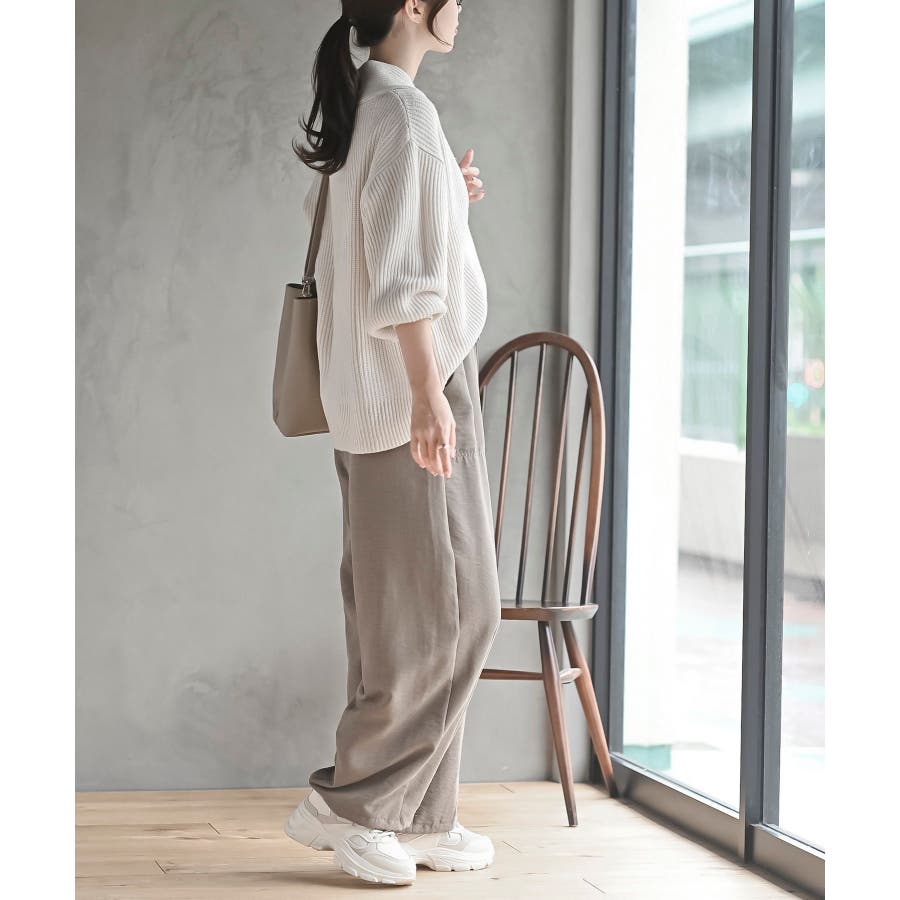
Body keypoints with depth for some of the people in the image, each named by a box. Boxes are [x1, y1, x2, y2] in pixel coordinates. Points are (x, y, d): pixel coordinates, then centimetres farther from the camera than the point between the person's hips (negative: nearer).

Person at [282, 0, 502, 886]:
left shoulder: (357, 106, 14)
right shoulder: (404, 111, -15)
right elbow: (398, 275, -20)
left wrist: (445, 200, 13)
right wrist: (428, 394, -21)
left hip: (371, 397, 10)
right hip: (410, 383, -10)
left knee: (397, 610, 11)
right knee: (448, 607, -4)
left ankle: (420, 816, 16)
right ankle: (346, 802, 1)